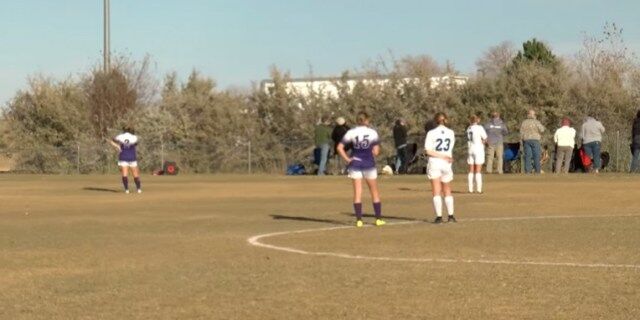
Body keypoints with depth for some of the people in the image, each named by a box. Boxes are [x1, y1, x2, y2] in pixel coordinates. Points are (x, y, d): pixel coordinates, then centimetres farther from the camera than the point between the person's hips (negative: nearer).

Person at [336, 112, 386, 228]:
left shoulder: (351, 132, -2)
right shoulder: (372, 132, -4)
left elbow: (340, 148, -8)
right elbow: (376, 151, -7)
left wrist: (347, 159, -3)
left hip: (355, 164, 1)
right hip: (369, 164, -1)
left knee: (357, 192, 3)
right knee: (374, 192, 11)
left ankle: (359, 220, -1)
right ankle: (379, 219, 13)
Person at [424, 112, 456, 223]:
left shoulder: (431, 133, -5)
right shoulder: (451, 133, 3)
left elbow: (428, 151, -12)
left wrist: (444, 157, -11)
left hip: (434, 164, -3)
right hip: (446, 164, 3)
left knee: (436, 192, -1)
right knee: (447, 192, 15)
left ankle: (439, 216, -6)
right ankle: (451, 215, 16)